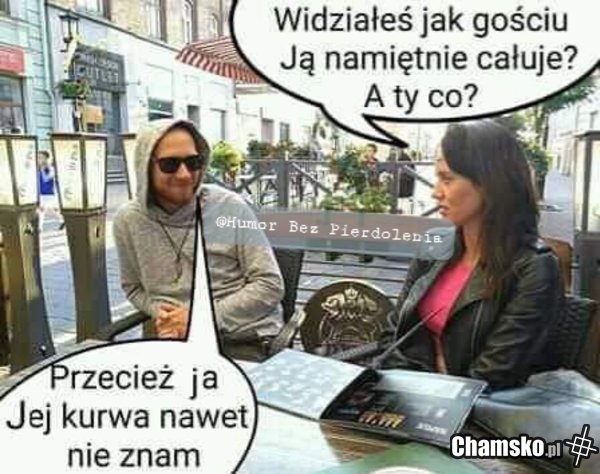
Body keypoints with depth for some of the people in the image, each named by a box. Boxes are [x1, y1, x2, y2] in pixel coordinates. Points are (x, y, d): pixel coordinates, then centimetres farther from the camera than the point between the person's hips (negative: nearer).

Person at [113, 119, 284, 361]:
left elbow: (270, 285, -8)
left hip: (242, 341, -3)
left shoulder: (230, 207, -10)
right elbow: (134, 287, 16)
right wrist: (158, 310, -5)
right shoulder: (128, 220, 0)